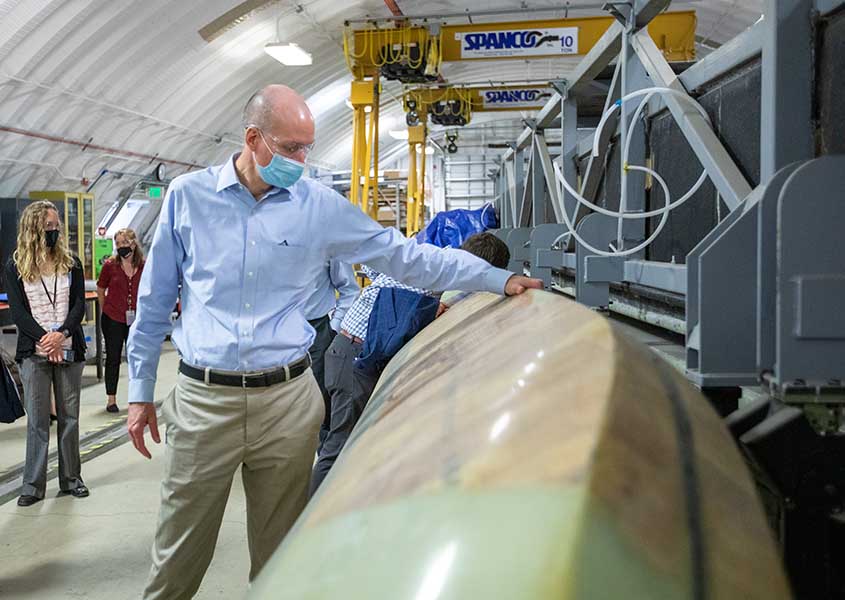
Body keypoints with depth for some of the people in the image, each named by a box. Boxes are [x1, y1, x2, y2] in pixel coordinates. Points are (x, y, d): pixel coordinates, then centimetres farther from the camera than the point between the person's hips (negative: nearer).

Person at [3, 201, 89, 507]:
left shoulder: (71, 264, 7)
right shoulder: (16, 268, 3)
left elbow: (79, 306, 1)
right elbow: (18, 312, -3)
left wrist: (61, 334, -15)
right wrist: (44, 339, -15)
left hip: (69, 350, 2)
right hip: (34, 353, -1)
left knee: (69, 416, 7)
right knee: (37, 419, -1)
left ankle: (70, 478, 17)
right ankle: (33, 485, 6)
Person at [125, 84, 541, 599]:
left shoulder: (321, 206, 1)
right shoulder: (188, 195, 1)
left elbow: (407, 256, 4)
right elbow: (155, 301, 8)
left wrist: (501, 280, -1)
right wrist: (140, 391, 9)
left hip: (287, 399, 1)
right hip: (204, 400, 0)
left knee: (279, 551, 13)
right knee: (179, 552, 7)